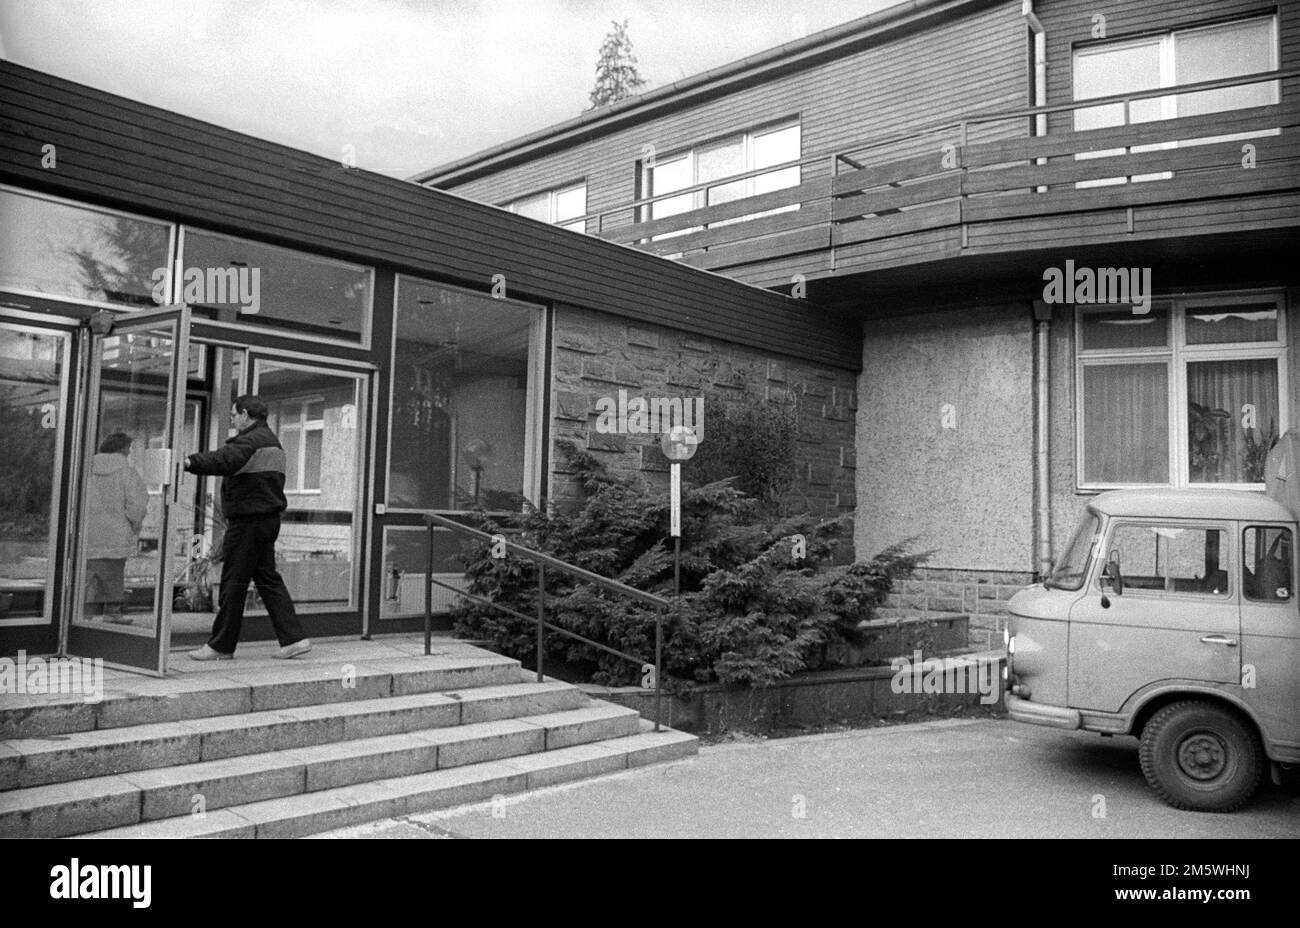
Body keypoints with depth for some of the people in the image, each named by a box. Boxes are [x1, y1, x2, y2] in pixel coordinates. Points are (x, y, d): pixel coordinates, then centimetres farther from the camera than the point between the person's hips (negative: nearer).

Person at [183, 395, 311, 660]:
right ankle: (293, 638, 9)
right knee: (267, 578, 12)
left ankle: (221, 646, 8)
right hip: (269, 517, 10)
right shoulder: (271, 440, 20)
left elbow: (224, 460, -32)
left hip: (248, 520, -10)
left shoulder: (251, 441, -14)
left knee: (233, 581, -1)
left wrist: (190, 462, -41)